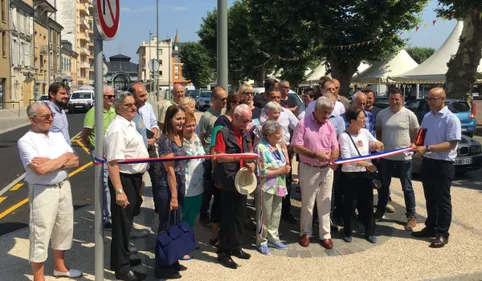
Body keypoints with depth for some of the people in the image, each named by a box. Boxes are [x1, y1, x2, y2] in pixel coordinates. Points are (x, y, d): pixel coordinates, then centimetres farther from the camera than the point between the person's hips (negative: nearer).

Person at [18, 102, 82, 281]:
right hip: (43, 192, -7)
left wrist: (51, 162, -13)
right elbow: (40, 169, -23)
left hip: (64, 187, 7)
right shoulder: (26, 141, -11)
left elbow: (75, 161, 2)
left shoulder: (58, 135, 8)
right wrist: (63, 158, -10)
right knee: (41, 235, 1)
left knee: (64, 229, 18)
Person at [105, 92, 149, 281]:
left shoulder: (130, 124, 10)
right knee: (122, 223, 1)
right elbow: (113, 162, -27)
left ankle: (123, 258, 39)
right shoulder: (117, 129, -21)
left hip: (134, 178, 10)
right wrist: (119, 191, -32)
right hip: (124, 179, -10)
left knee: (127, 221, 22)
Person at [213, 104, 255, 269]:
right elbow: (219, 157, -19)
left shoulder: (246, 134, 11)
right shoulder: (223, 133, -12)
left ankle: (235, 247, 30)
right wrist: (239, 157, -29)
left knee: (239, 215, 15)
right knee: (227, 217, 0)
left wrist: (250, 164, -6)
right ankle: (223, 253, 12)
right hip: (228, 182, -7)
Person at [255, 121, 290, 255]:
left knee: (276, 214, 17)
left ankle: (273, 238, 32)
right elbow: (261, 173, -23)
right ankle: (261, 242, 18)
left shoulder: (277, 146, 7)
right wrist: (281, 170, -19)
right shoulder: (261, 148, -19)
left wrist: (286, 168, -3)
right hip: (266, 188, -8)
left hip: (278, 186, 8)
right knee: (264, 216, 3)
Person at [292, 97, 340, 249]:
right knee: (307, 204, 8)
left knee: (325, 204, 8)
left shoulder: (330, 126, 4)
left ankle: (325, 235, 17)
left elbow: (335, 148, 4)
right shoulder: (303, 124, -10)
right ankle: (305, 232, 23)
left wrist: (334, 159, -18)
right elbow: (297, 147, -14)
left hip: (326, 170, 4)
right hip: (308, 169, -3)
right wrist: (316, 155, -23)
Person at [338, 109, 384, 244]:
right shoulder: (344, 136, -15)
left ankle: (370, 232, 26)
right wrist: (367, 164, -28)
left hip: (365, 174, 5)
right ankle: (347, 233, 23)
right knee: (350, 204, 6)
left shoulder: (365, 132, 3)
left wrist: (378, 145, -12)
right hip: (349, 175, -5)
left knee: (367, 203, 12)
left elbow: (380, 146, 13)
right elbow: (347, 159, -22)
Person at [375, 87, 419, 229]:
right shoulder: (381, 114, 1)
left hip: (404, 157, -3)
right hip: (386, 157, 3)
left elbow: (416, 132, 2)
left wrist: (413, 144, -11)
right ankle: (380, 210, 33)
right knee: (383, 186, 17)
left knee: (407, 188, 6)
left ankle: (411, 216, 17)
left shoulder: (409, 115, -6)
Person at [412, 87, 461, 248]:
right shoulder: (427, 117, 8)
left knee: (443, 201, 3)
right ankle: (431, 227, 30)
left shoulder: (451, 119, -14)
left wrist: (427, 148, -25)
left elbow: (451, 144, -20)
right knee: (430, 199, 17)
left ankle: (442, 234, 12)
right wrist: (416, 145, -2)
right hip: (427, 162, 7)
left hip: (443, 164, -7)